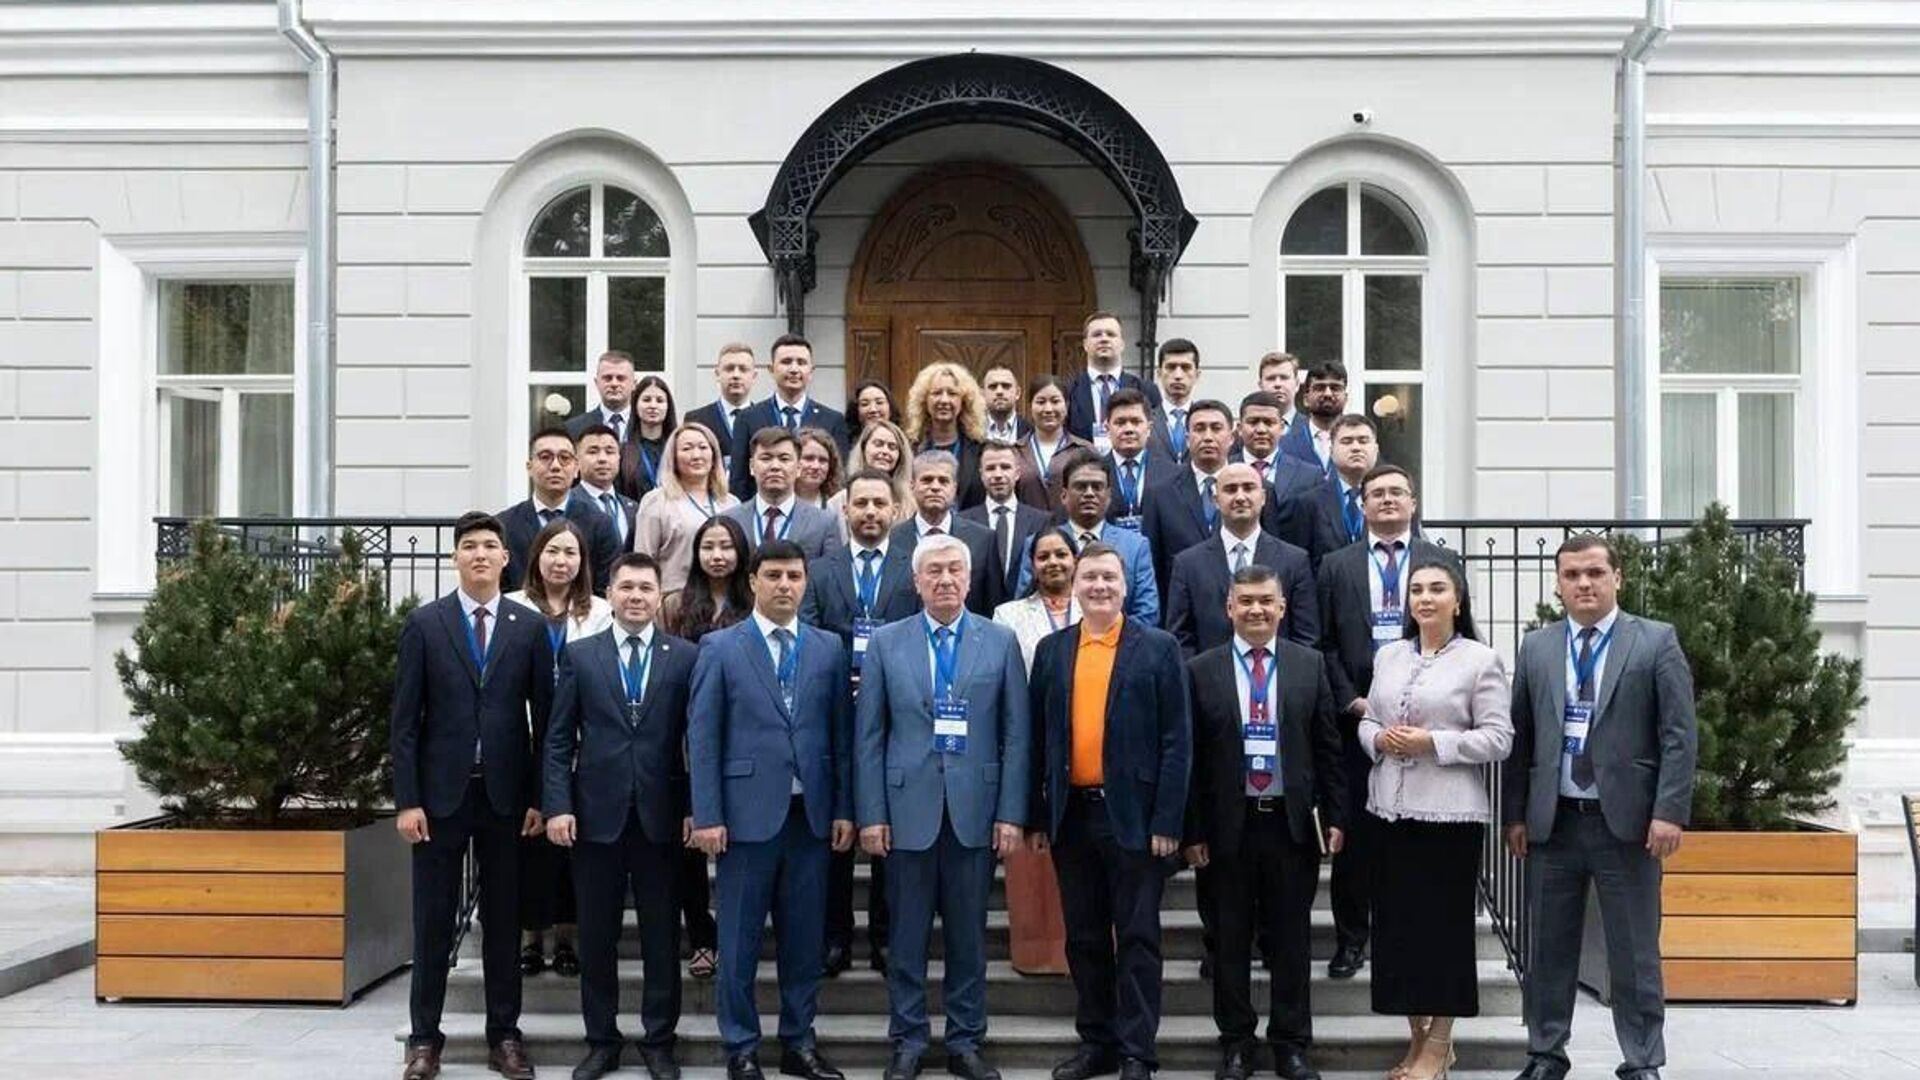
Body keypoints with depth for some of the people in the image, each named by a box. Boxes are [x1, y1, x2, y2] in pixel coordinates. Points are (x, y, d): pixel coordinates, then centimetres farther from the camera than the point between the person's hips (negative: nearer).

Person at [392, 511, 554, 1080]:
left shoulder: (530, 628, 4)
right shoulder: (424, 624, 0)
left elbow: (544, 717, 4)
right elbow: (405, 719, -1)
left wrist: (539, 797, 0)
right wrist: (406, 799, -7)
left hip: (506, 794, 1)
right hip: (441, 792, -1)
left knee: (503, 921, 8)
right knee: (432, 921, 5)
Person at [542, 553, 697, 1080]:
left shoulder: (685, 657, 2)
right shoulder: (579, 655, 5)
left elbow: (697, 739, 1)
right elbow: (558, 739, 3)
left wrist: (695, 809, -5)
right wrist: (558, 805, -5)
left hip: (661, 815, -1)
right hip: (597, 814, 1)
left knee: (662, 937, 7)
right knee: (596, 937, 8)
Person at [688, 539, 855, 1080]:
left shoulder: (829, 649, 8)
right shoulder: (720, 648, 0)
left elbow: (842, 732, 8)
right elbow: (702, 737, -3)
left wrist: (844, 809, 3)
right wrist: (707, 816, -8)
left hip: (811, 813, 3)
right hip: (748, 812, -3)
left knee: (804, 935, 9)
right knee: (739, 940, 4)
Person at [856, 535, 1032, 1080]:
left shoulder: (1001, 641, 4)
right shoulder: (886, 642, 3)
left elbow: (1015, 734, 2)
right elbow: (868, 736, 2)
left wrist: (1011, 813, -3)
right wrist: (870, 814, -3)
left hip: (975, 810, 0)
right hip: (908, 809, 0)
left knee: (969, 934, 8)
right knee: (906, 935, 6)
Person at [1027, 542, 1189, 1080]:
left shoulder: (1159, 648, -2)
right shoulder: (1051, 650, 8)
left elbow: (1176, 740, -5)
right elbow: (1039, 737, 9)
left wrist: (1167, 821, -11)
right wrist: (1038, 817, 4)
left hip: (1133, 815, -3)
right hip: (1071, 815, 4)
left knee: (1137, 937, 2)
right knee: (1084, 937, 11)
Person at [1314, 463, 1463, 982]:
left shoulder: (1442, 562, 8)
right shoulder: (1336, 566, 9)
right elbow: (1325, 643, 6)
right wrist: (1349, 700, -4)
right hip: (1357, 715, 0)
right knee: (1354, 830, 3)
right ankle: (1351, 937, 12)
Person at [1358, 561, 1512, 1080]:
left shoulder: (1480, 659, -3)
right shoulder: (1388, 655, 12)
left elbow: (1499, 738, -7)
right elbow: (1368, 720, 17)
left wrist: (1433, 742, -17)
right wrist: (1378, 737, -6)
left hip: (1449, 812, -5)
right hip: (1390, 808, 5)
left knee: (1444, 922, 1)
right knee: (1396, 921, 8)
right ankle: (1418, 1036, 22)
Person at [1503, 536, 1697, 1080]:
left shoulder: (1656, 642, 1)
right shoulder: (1536, 648, 9)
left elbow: (1680, 734, -3)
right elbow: (1520, 737, 10)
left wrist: (1670, 811, -11)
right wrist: (1515, 814, 5)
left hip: (1627, 820, -3)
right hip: (1553, 820, 3)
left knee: (1634, 952, 3)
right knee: (1549, 947, 10)